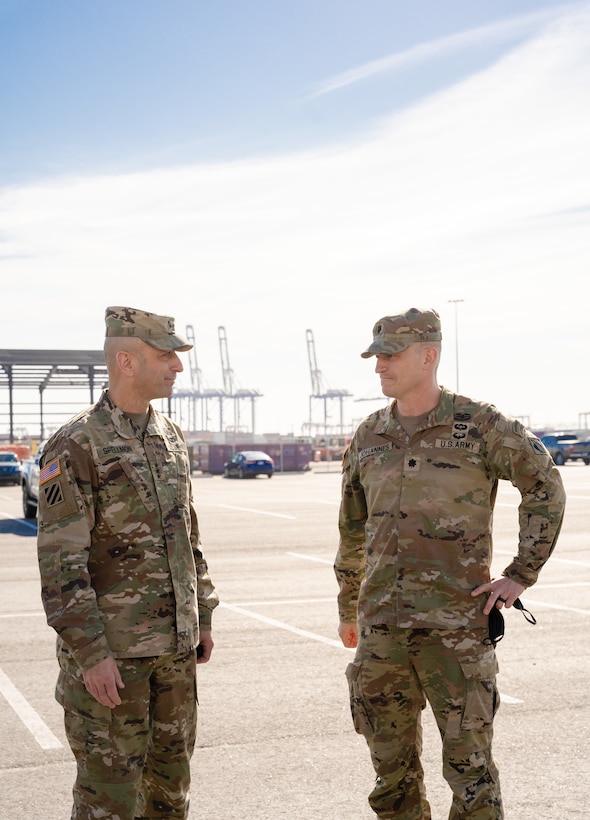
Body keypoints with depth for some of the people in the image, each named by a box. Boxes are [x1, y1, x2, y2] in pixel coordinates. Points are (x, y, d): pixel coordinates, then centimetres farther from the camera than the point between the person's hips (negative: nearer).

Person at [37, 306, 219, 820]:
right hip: (110, 648, -7)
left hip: (175, 644, 7)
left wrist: (203, 617, 15)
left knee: (170, 778, 15)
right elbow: (60, 562, -17)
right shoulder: (75, 448, -14)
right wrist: (90, 653, -20)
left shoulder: (171, 438, 9)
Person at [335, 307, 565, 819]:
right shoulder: (369, 437, 9)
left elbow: (546, 488, 1)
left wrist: (522, 575, -4)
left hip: (457, 625, -4)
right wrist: (348, 610, 26)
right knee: (392, 764, 12)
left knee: (469, 763, 1)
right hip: (382, 624, 5)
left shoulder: (480, 426, -5)